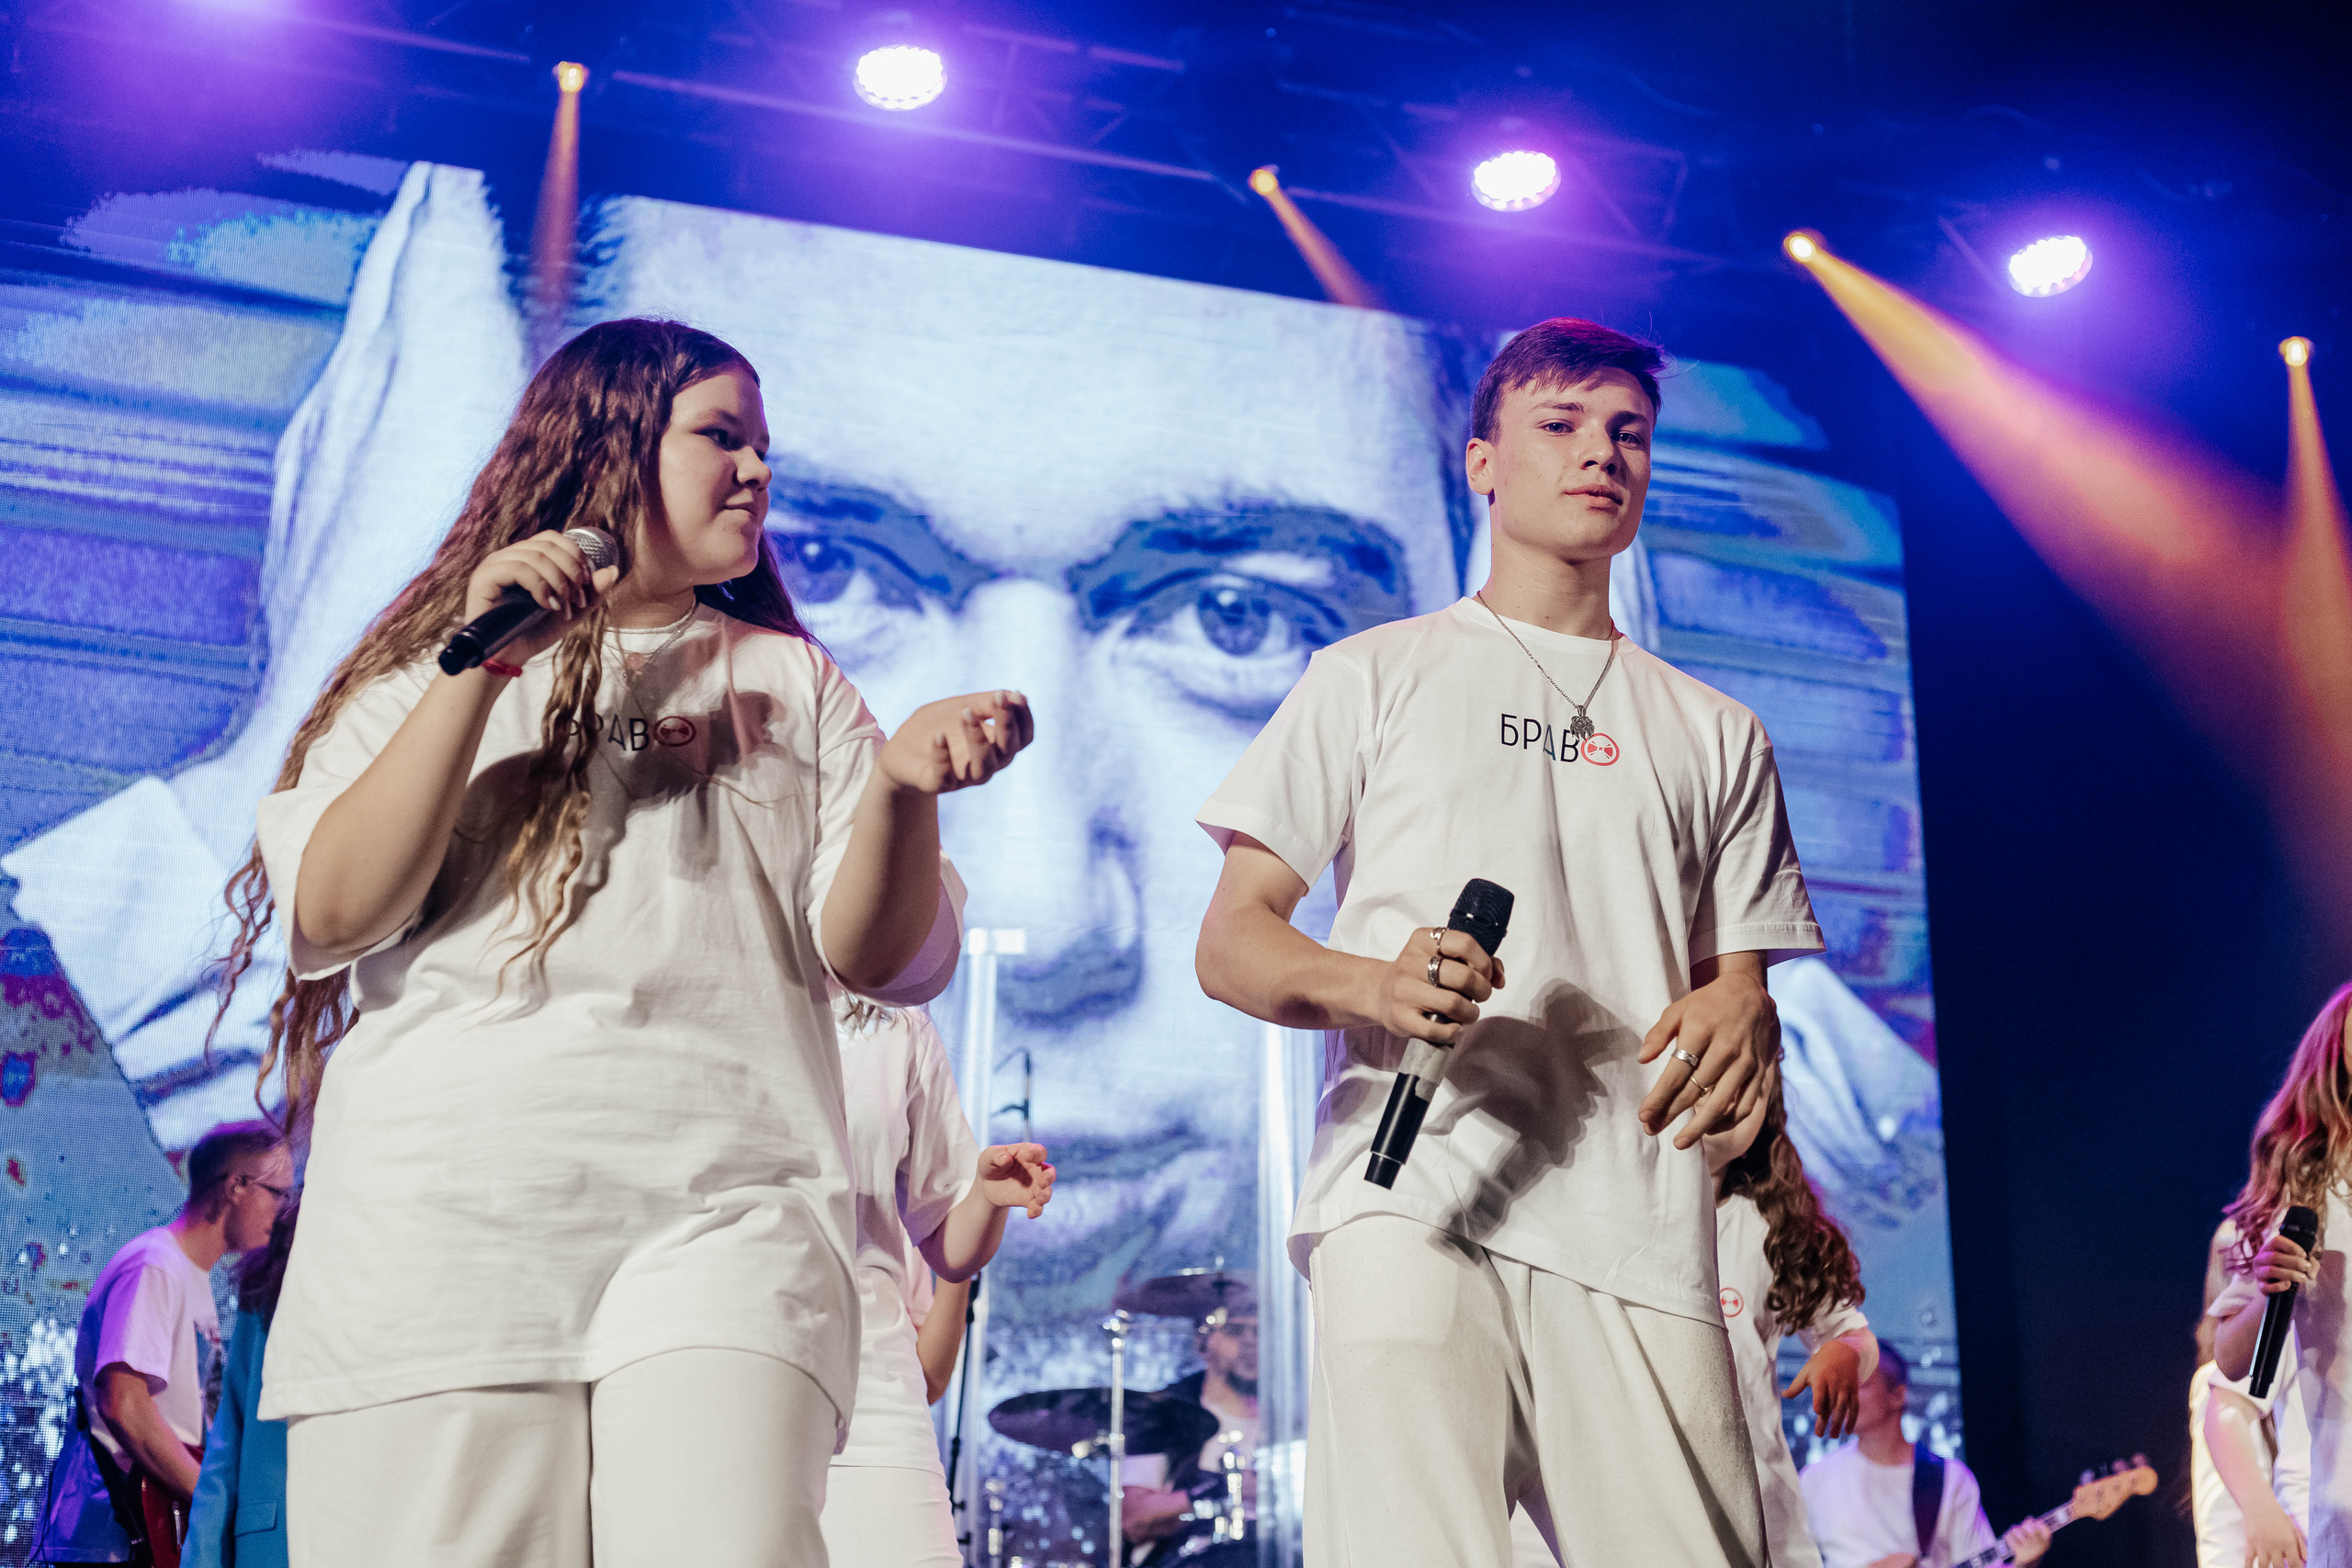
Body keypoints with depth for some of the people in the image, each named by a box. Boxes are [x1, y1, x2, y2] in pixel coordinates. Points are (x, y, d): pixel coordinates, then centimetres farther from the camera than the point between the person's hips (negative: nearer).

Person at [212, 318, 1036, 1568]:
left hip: (721, 1218, 0)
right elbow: (328, 919, 2)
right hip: (434, 1226, 0)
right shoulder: (425, 671, 18)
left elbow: (880, 956, 11)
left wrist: (900, 789, -10)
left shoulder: (791, 684, 22)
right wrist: (481, 666, -3)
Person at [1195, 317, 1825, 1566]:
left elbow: (1742, 978, 22)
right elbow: (1229, 943, 10)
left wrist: (1741, 1016, -4)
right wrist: (1376, 986, -12)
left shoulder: (1715, 735, 25)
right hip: (1411, 1195, -2)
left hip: (1641, 1233, 3)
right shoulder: (1374, 678, 16)